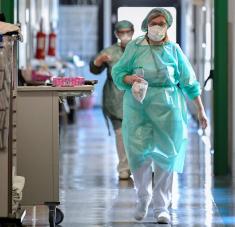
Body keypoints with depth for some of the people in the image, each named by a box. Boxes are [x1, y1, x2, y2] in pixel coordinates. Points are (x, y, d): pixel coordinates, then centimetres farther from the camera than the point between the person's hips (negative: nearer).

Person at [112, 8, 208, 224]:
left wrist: (201, 109, 6)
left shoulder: (173, 50, 5)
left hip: (167, 107, 0)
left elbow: (189, 82, 8)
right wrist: (130, 78, -15)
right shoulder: (135, 47, 4)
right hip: (138, 106, 0)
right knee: (138, 151, -6)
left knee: (165, 156, 0)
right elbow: (117, 72, 7)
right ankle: (143, 197, 18)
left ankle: (161, 206, 9)